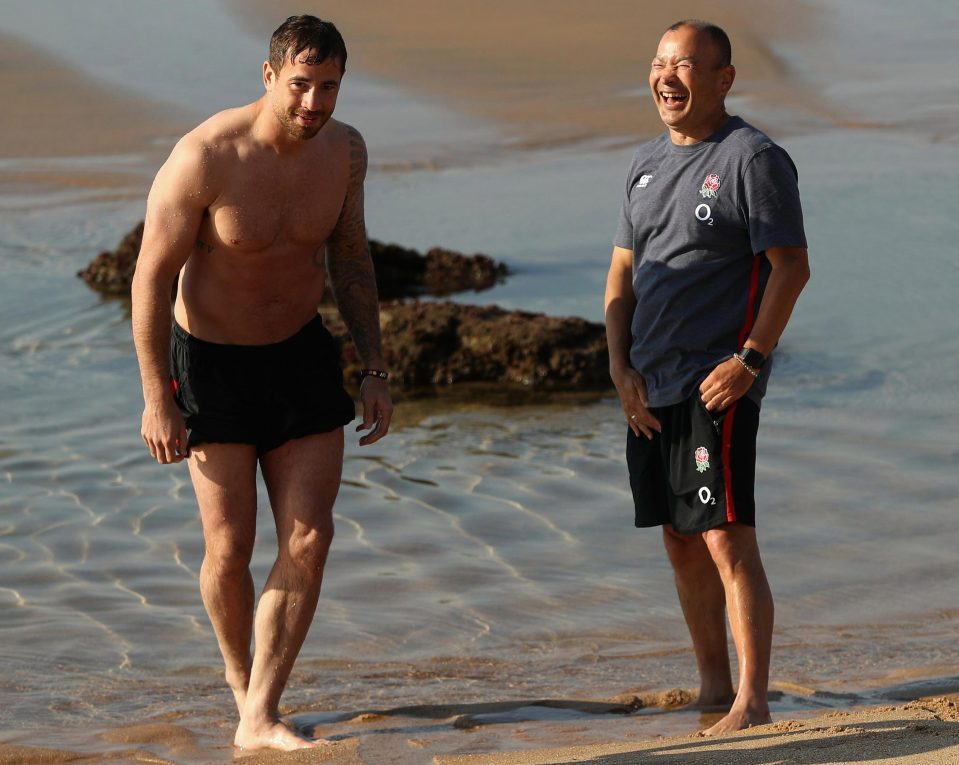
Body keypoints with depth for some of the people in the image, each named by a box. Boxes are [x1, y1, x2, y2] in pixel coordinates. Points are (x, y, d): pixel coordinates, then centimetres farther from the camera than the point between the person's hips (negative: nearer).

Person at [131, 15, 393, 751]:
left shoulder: (345, 149, -10)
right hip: (211, 361, -4)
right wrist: (157, 399, -17)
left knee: (310, 538, -7)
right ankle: (241, 670, 30)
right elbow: (152, 276, -18)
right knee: (231, 547, -1)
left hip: (301, 357, 4)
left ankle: (259, 719, -2)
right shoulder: (204, 158, -26)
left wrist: (375, 371, 4)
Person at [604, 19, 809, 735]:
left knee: (727, 540, -12)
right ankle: (713, 689, 21)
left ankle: (752, 704, -10)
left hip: (717, 385, -7)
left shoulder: (752, 158, -6)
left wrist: (750, 360, -17)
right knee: (682, 542, 11)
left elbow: (792, 267, -10)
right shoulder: (647, 162, 16)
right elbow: (623, 271, 18)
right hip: (650, 388, 8)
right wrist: (621, 368, 5)